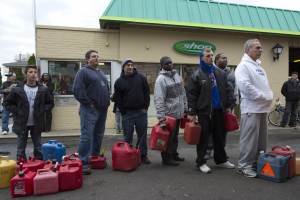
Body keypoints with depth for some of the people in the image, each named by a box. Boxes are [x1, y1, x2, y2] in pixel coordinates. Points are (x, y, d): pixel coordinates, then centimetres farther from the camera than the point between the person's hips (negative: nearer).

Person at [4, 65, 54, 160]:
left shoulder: (43, 90, -1)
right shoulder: (17, 89, -4)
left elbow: (50, 103, 9)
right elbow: (7, 103, 4)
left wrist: (42, 110, -4)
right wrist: (17, 111, -6)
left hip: (37, 124, 1)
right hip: (22, 123, -1)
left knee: (38, 147, 12)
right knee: (21, 148, 10)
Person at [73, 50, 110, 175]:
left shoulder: (101, 73, 21)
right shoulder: (83, 71, -3)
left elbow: (107, 89, 26)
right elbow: (78, 90, -15)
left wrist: (106, 102, 12)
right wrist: (89, 103, -15)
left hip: (102, 109, 8)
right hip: (90, 109, -8)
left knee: (98, 135, 13)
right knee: (87, 136, -8)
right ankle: (83, 163, -2)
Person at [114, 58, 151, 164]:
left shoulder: (141, 78, 5)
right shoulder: (119, 81, 3)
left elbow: (147, 93, 5)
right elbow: (117, 99, 2)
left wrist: (145, 107, -1)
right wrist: (123, 112, -4)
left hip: (141, 112, 1)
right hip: (127, 113, -1)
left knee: (142, 135, 8)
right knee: (128, 137, 6)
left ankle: (143, 156, 20)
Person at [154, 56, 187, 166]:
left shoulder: (177, 75, 10)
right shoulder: (161, 79, -14)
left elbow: (183, 93, 16)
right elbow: (159, 99, -20)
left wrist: (185, 108, 16)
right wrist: (161, 116, -24)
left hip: (178, 113, 7)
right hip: (168, 114, -7)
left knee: (175, 136, 19)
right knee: (168, 138, 3)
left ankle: (174, 154, 33)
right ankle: (166, 158, 17)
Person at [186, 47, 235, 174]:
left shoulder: (220, 73, 10)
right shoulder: (196, 74, -6)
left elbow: (227, 90, 15)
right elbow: (191, 95, -10)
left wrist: (229, 105, 8)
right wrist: (191, 112, -13)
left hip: (219, 110, 5)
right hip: (204, 111, -5)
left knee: (220, 136, 15)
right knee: (203, 138, 2)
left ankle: (221, 160, 31)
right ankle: (201, 162, 14)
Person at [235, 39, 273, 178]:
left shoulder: (258, 65, 20)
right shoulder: (243, 65, -8)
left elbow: (265, 85, 23)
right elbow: (245, 86, -21)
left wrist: (269, 97, 3)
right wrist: (264, 97, -15)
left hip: (262, 108, 9)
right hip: (251, 108, -9)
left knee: (261, 138, 13)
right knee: (249, 139, -5)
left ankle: (258, 163, 25)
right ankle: (244, 165, 6)